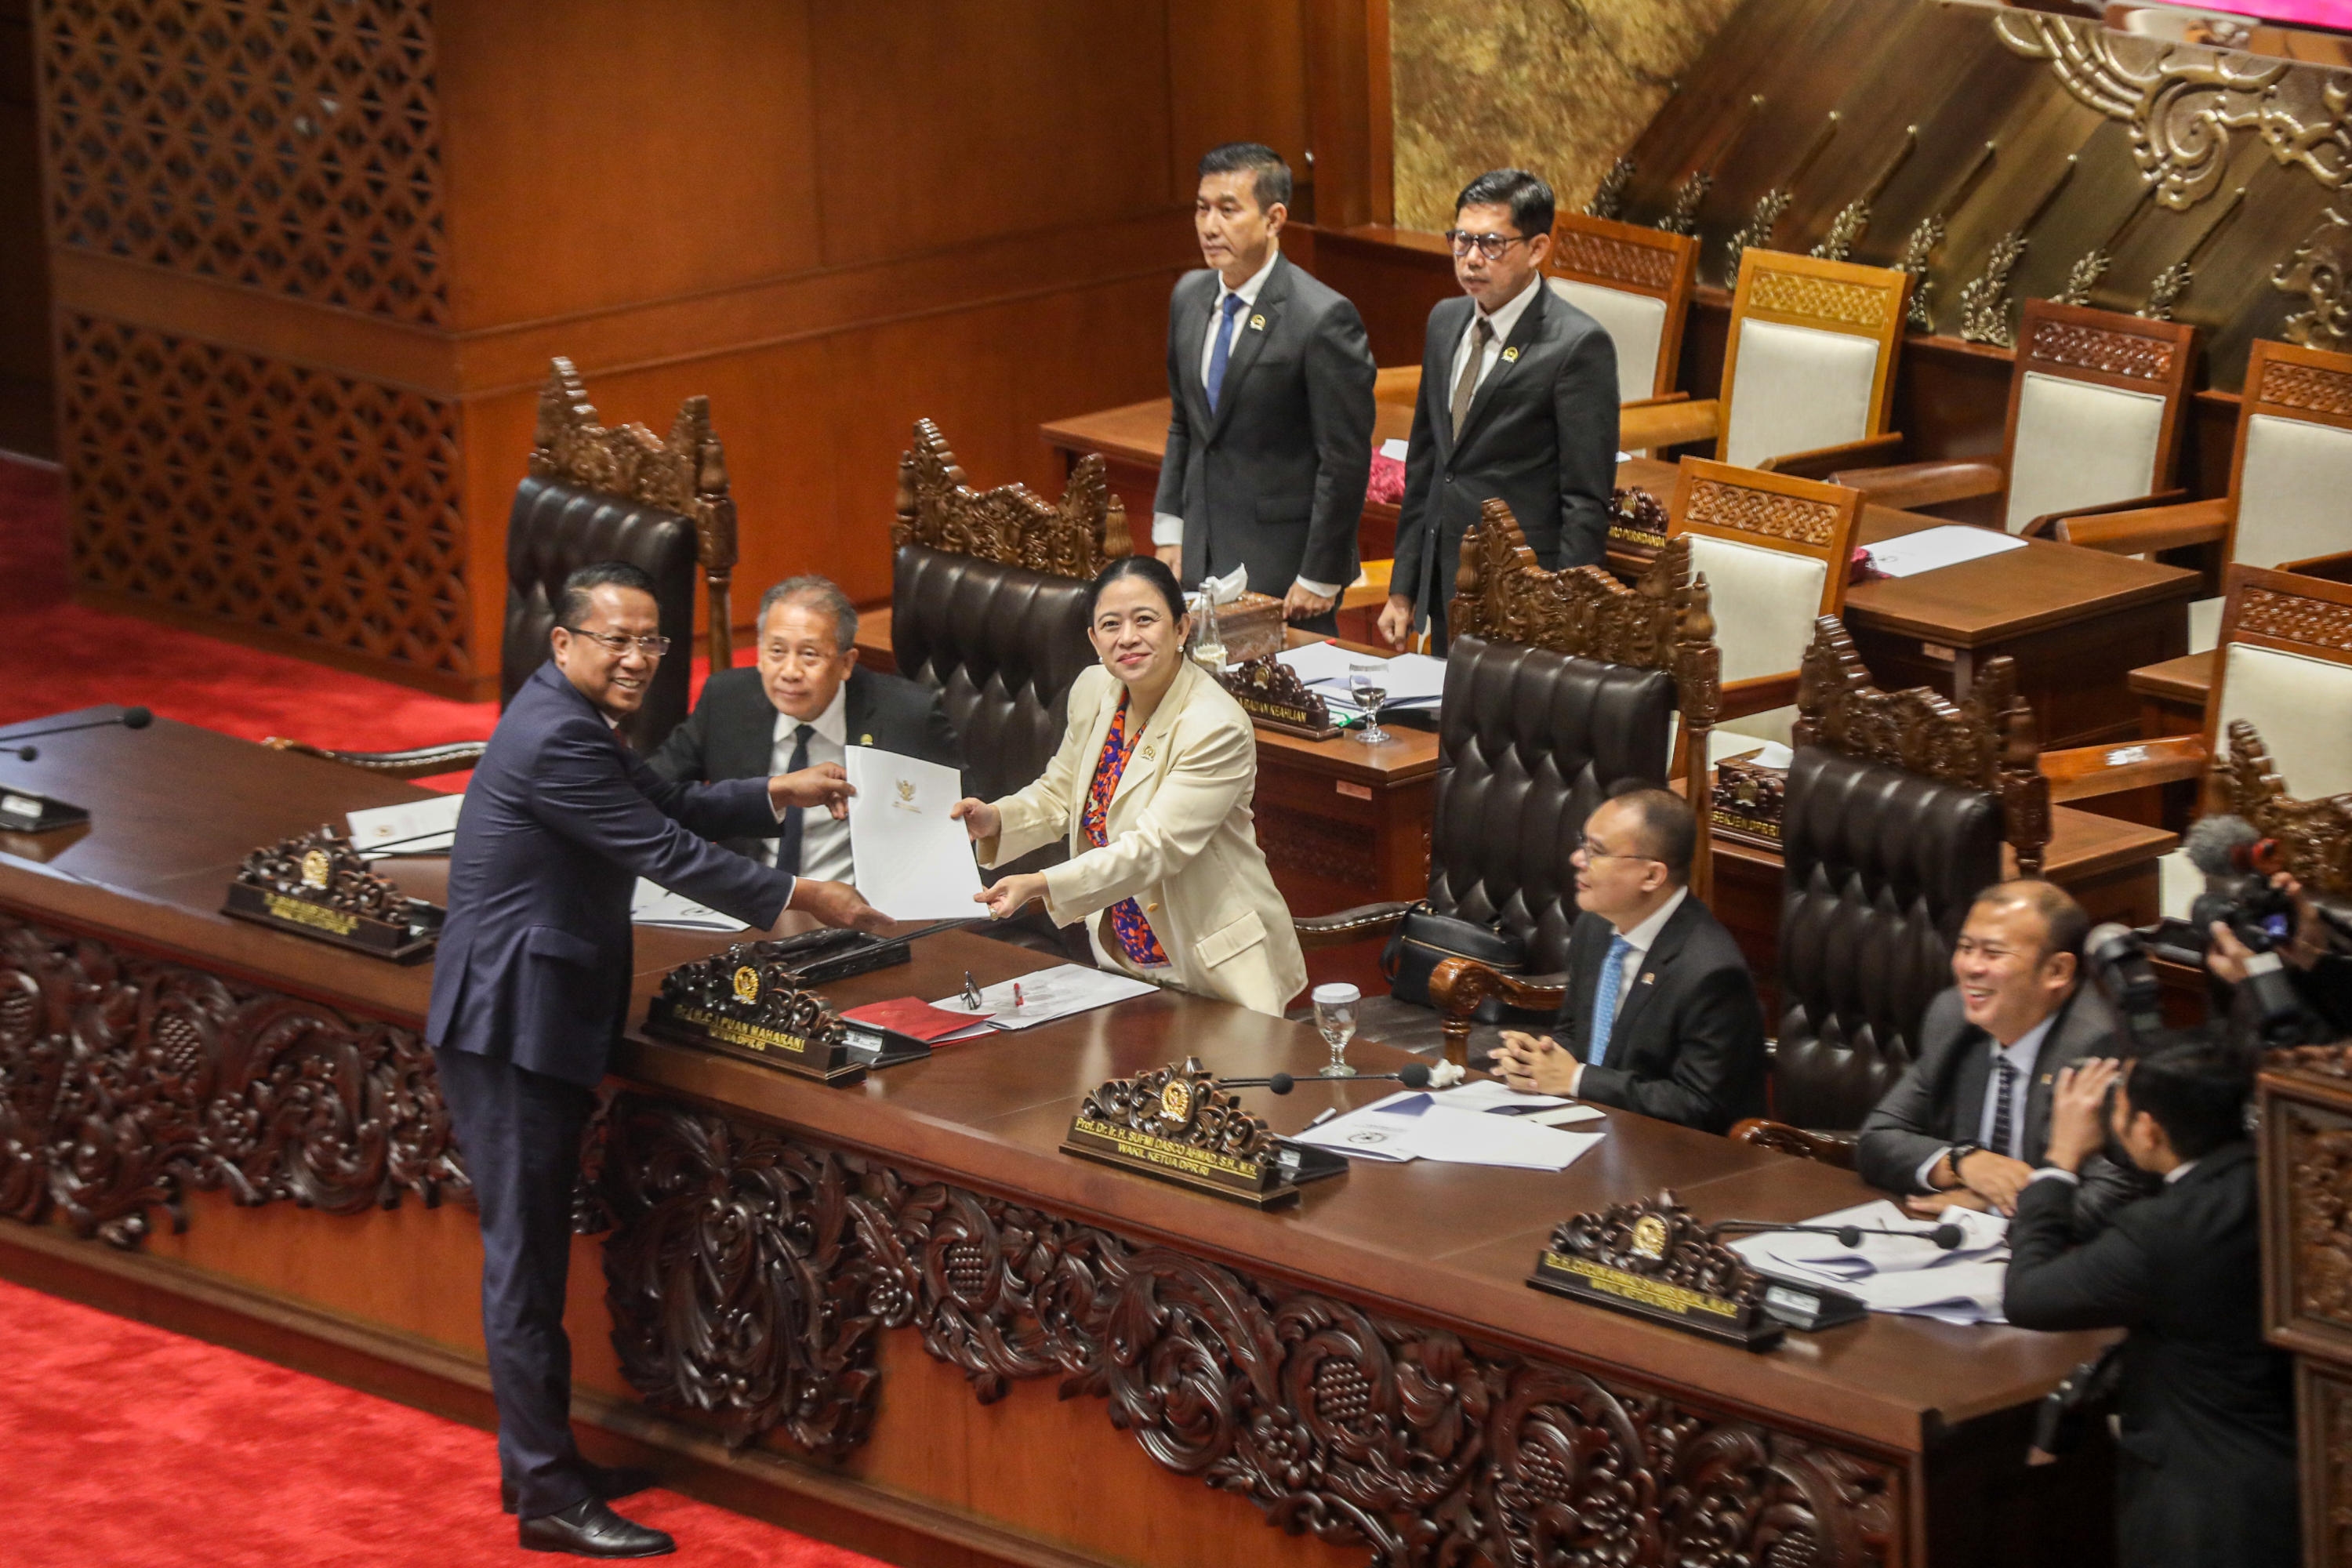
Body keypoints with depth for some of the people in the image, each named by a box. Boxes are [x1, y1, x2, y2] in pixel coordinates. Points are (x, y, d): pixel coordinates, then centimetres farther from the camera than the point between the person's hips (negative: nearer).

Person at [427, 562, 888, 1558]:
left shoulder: (572, 722, 13)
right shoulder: (555, 739, -20)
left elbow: (668, 805, 22)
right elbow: (666, 852, -19)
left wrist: (783, 796, 11)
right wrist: (801, 900, -11)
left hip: (535, 1025, 11)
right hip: (510, 1027, -11)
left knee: (534, 1249, 16)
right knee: (525, 1258, -6)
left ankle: (538, 1463, 25)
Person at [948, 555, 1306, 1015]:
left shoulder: (1217, 729, -21)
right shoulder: (1093, 691, 1)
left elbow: (1154, 850, -27)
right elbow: (1060, 792, 18)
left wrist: (1041, 885, -37)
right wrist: (996, 819, -3)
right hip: (1116, 956, 6)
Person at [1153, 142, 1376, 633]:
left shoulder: (1323, 319, -15)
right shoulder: (1189, 297, 8)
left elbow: (1345, 460, -14)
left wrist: (1320, 579, -13)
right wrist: (1169, 532, 12)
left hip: (1282, 567, -6)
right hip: (1199, 557, 6)